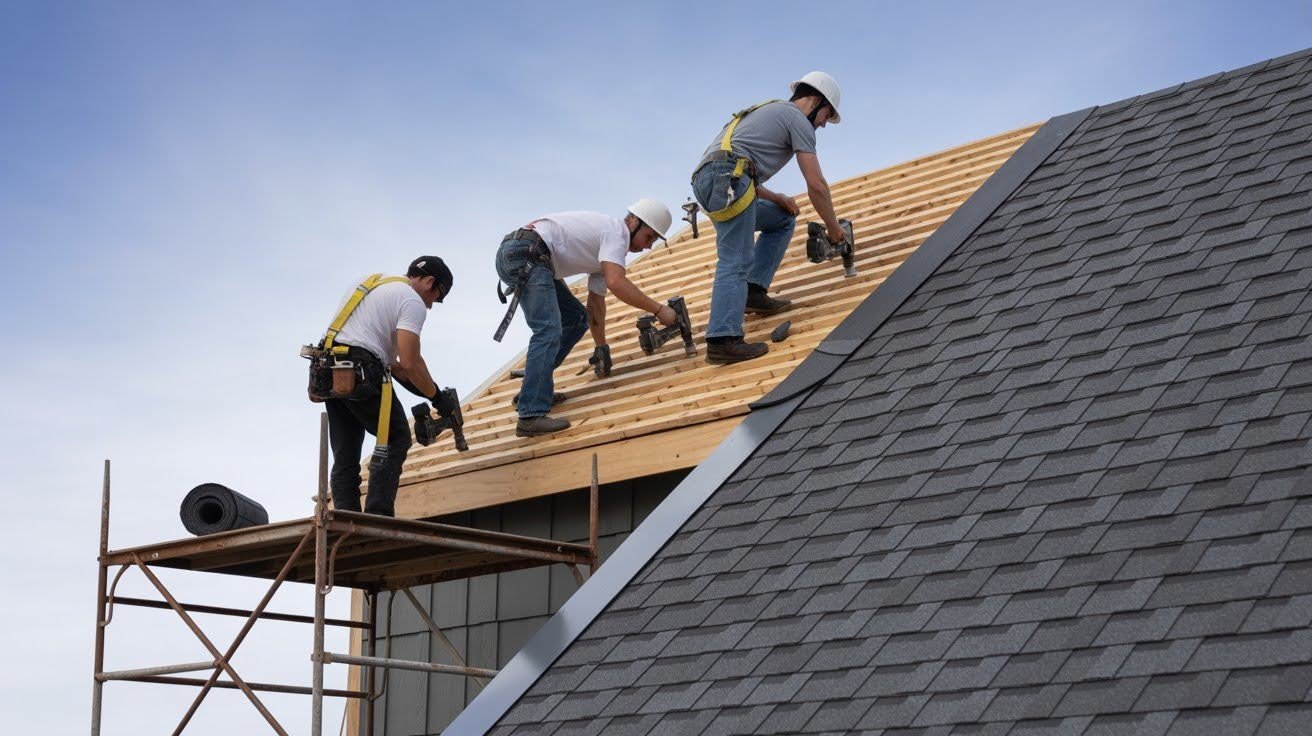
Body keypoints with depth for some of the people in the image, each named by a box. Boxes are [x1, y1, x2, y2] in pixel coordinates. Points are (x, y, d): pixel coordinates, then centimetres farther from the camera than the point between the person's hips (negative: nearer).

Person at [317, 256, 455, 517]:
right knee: (396, 440, 1)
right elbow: (410, 363, -10)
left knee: (345, 456, 11)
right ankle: (377, 515, -9)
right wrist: (437, 397, 3)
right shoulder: (413, 302, -2)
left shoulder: (372, 283, 25)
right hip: (359, 372, -8)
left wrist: (403, 375, 25)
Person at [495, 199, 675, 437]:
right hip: (525, 254, -11)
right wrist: (658, 309, -14)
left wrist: (601, 348, 36)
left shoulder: (605, 247, 25)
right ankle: (532, 415, -28)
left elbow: (596, 301, 33)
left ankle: (532, 390, 17)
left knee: (576, 319, 17)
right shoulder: (616, 231, -5)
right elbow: (616, 283, -20)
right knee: (549, 331, -19)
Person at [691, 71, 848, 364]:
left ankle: (754, 292, 12)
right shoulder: (798, 119, 7)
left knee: (782, 220, 23)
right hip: (728, 179, -9)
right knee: (736, 262, -16)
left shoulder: (768, 112, 34)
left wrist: (773, 197, 20)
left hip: (704, 179, 9)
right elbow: (816, 185, 1)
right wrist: (833, 227, 14)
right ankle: (722, 340, -27)